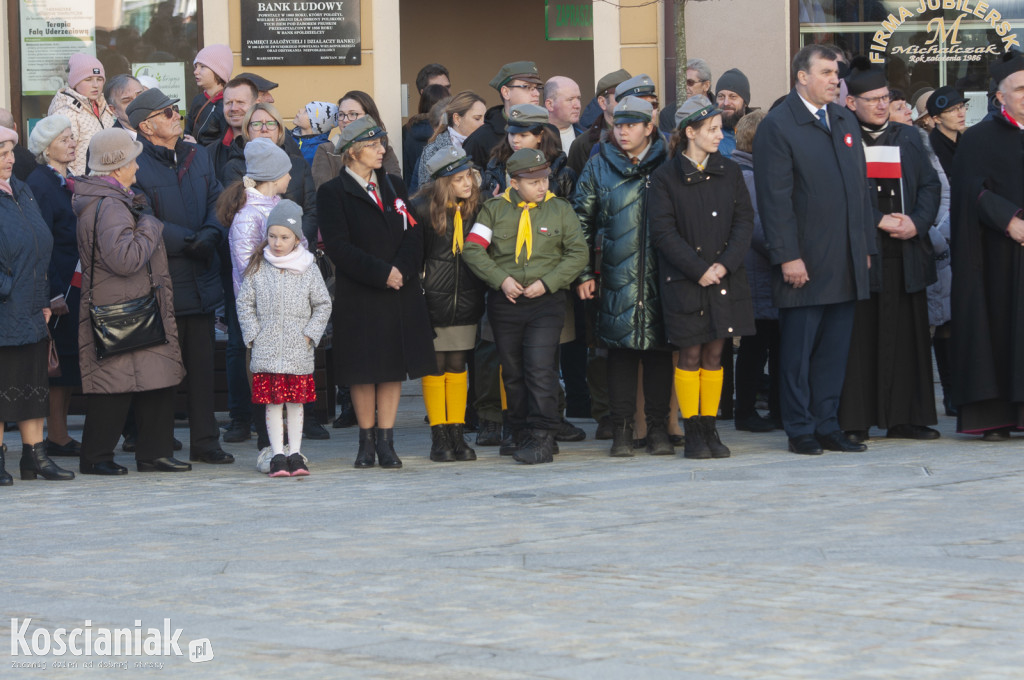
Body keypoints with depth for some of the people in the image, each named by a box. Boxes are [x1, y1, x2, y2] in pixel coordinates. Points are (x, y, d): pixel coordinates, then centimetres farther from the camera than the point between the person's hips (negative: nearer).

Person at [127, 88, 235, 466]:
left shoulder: (198, 157, 13)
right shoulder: (135, 166, -10)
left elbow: (217, 201, 10)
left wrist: (210, 234, -10)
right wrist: (189, 241, -17)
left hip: (200, 279, 6)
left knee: (203, 364, 9)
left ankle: (204, 442, 17)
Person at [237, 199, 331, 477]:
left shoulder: (308, 269, 2)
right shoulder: (257, 268, 3)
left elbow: (323, 305, 8)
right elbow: (245, 303, 6)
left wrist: (310, 334, -1)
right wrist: (254, 335, -3)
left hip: (299, 351, 0)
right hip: (266, 351, 0)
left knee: (296, 402, 4)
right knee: (273, 403, 0)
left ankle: (295, 454, 10)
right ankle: (278, 455, 3)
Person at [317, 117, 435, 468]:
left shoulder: (393, 185, 14)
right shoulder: (332, 192, -3)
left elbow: (413, 232, 6)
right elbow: (338, 247, -11)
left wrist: (402, 270, -11)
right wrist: (380, 273, -16)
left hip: (401, 292, 4)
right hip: (358, 295, -4)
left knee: (394, 367, 3)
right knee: (363, 370, 1)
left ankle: (385, 440, 7)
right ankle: (367, 441, 11)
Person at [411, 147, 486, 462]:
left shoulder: (477, 206, 1)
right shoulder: (422, 209, -9)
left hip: (466, 302, 3)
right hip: (434, 297, -3)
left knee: (458, 366, 8)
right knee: (435, 368, 2)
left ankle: (457, 435, 13)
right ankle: (439, 437, 8)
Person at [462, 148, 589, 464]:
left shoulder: (560, 209, 5)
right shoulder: (495, 209, 5)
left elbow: (578, 253, 3)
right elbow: (473, 249, 0)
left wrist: (547, 282, -8)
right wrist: (501, 279, -12)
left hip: (547, 302, -2)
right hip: (504, 304, 2)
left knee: (540, 368, -13)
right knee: (512, 373, 7)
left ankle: (542, 437, -12)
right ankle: (521, 436, 17)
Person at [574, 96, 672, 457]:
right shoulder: (599, 166, 8)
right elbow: (581, 221, 9)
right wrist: (584, 273, 3)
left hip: (660, 276, 0)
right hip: (617, 276, 0)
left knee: (659, 348, 2)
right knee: (620, 348, 0)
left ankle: (658, 427, 10)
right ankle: (621, 429, 5)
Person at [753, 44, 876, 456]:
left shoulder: (845, 121, 15)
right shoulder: (777, 126, -7)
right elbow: (774, 198, -11)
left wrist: (866, 247, 13)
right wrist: (787, 256, -16)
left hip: (846, 263, 6)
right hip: (805, 260, -6)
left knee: (835, 348, 9)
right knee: (798, 349, 1)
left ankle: (827, 426, 15)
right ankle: (800, 431, 7)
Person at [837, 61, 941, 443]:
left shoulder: (908, 138, 15)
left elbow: (930, 184, 11)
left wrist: (917, 222, -6)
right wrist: (880, 222, -14)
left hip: (905, 252, 5)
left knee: (907, 336, 5)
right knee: (859, 336, -3)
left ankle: (906, 418, 11)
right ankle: (855, 422, 1)